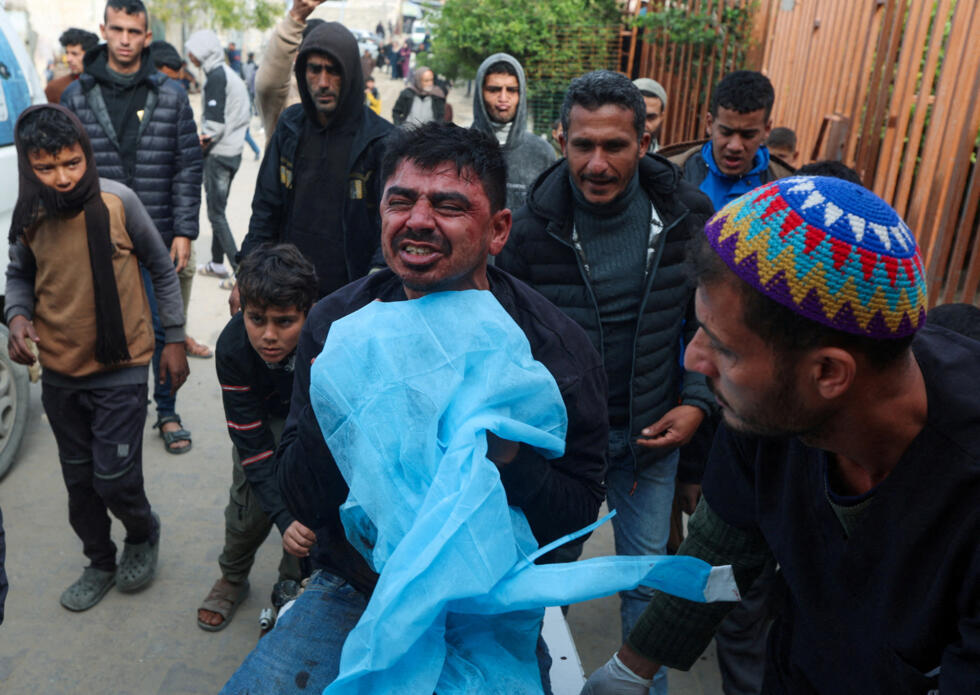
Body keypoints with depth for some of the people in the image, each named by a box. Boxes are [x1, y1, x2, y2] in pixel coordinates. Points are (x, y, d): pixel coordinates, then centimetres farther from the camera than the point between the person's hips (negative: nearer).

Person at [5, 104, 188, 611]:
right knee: (79, 480, 16)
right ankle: (100, 562, 40)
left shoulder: (118, 202, -14)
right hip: (58, 375, 4)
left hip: (120, 370, -4)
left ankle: (143, 534, 31)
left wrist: (174, 339, -2)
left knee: (114, 479, -3)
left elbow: (161, 268, -4)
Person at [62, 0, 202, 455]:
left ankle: (167, 413, 21)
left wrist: (184, 231, -4)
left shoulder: (171, 96, 3)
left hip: (156, 238, -1)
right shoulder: (77, 97, 4)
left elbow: (188, 168, 2)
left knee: (163, 328, 5)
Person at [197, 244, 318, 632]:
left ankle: (292, 586, 16)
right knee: (250, 501, -5)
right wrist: (284, 518, -37)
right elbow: (252, 442, -27)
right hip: (264, 413, 1)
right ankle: (233, 579, 26)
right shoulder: (233, 348, -32)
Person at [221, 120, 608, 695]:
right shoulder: (336, 324, -8)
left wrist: (508, 452, -30)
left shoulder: (558, 347, -14)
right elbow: (305, 506, -6)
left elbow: (578, 517, -11)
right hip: (354, 589, 1)